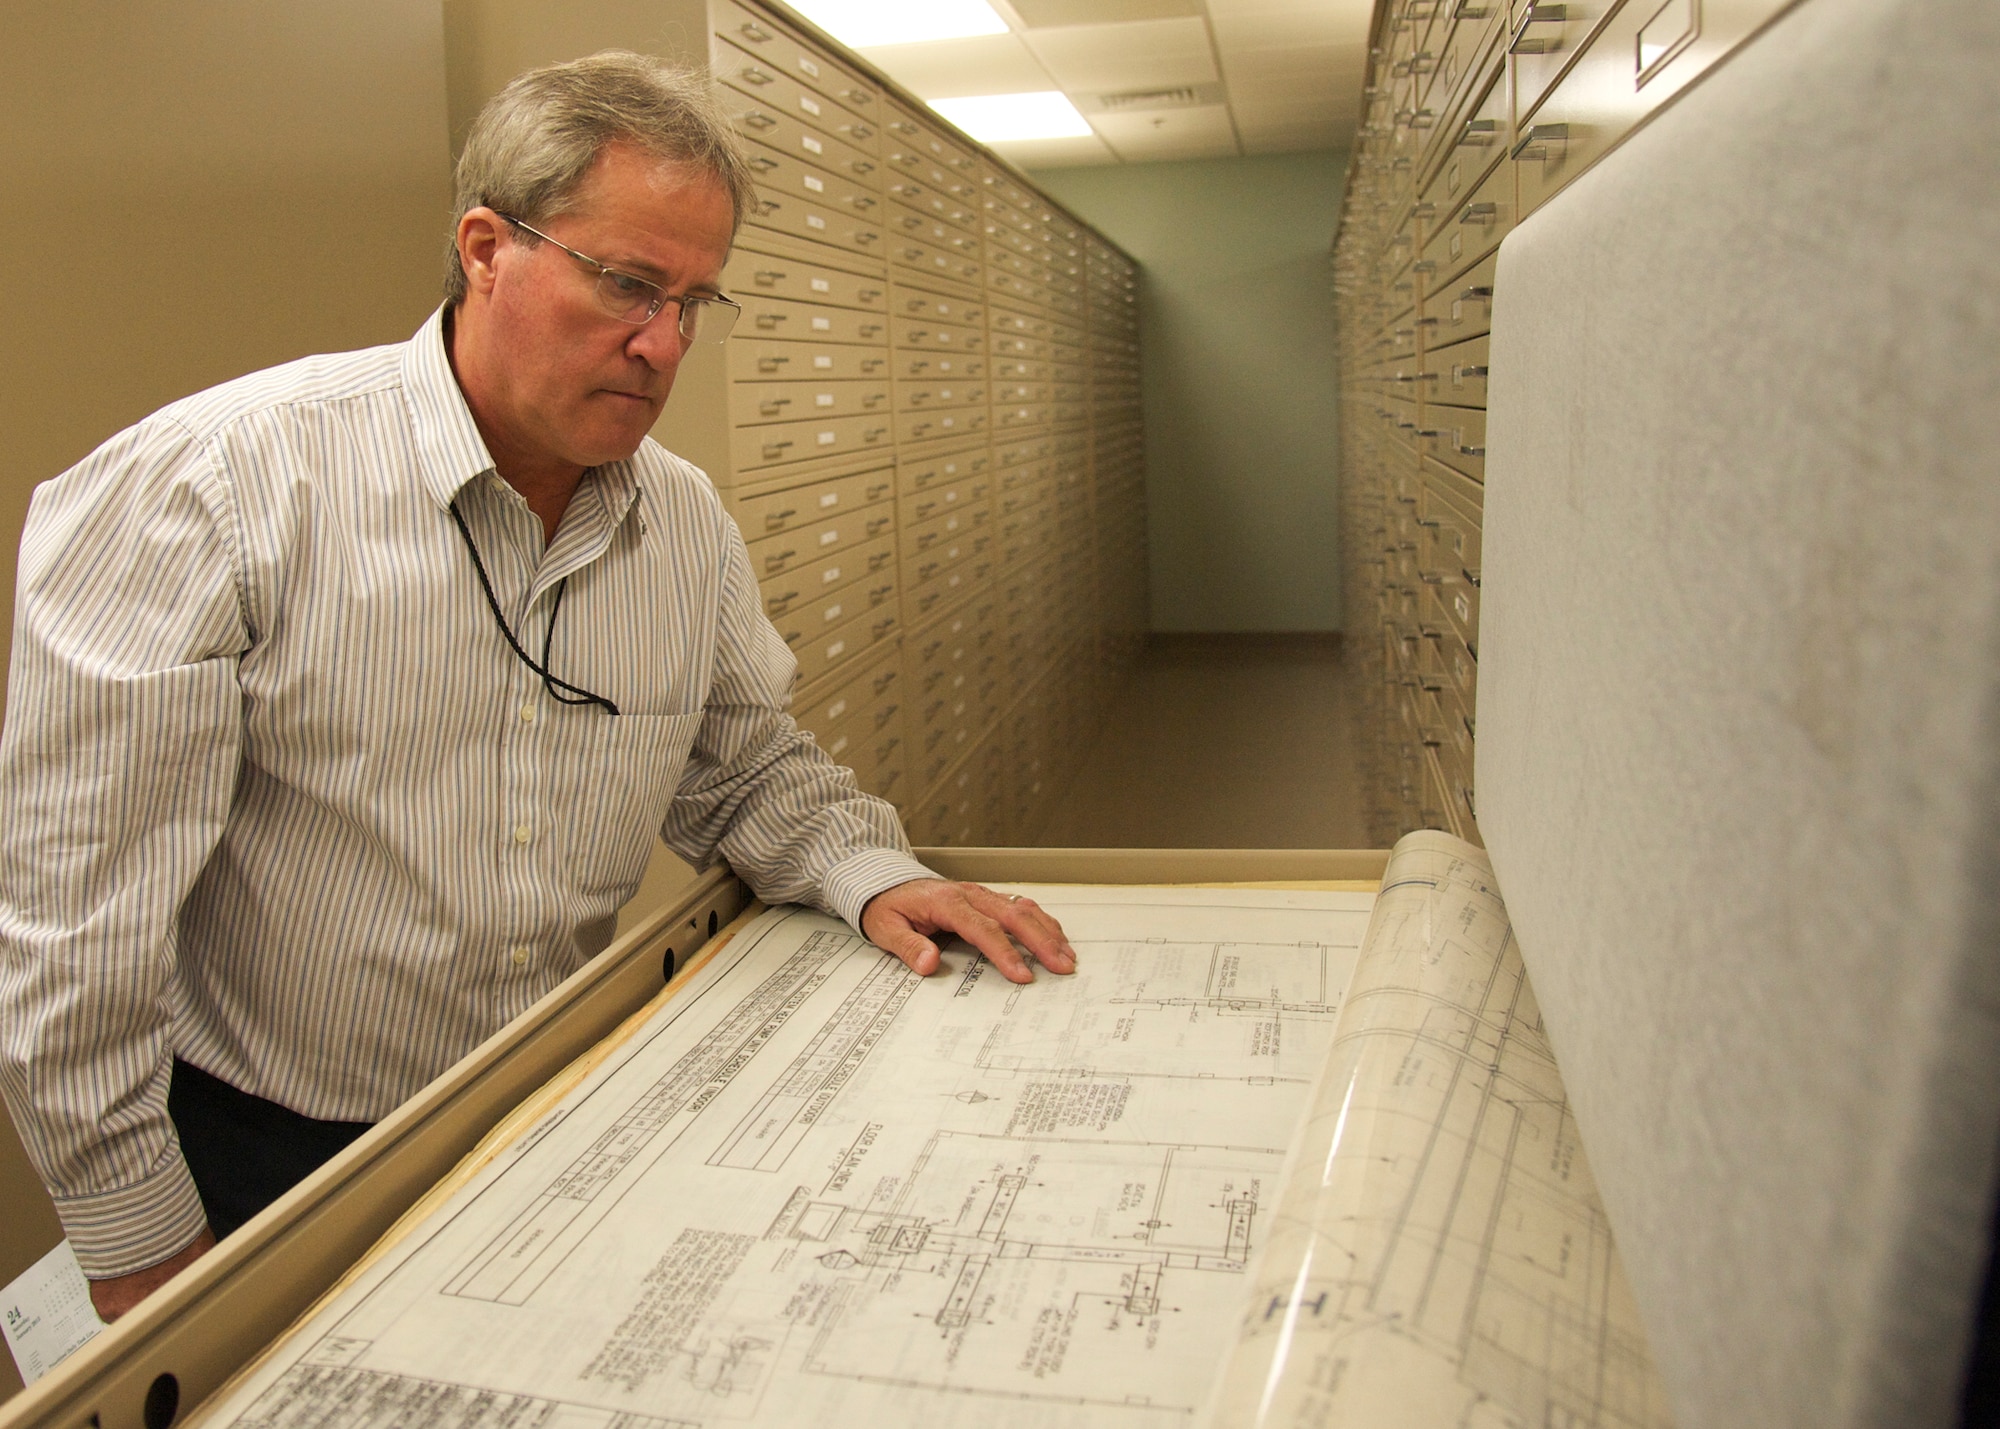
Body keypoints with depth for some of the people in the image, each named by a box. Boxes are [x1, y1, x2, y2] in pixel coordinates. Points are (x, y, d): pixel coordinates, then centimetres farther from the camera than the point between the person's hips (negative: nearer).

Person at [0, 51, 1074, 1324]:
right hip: (268, 1168, -4)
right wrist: (139, 1244, -13)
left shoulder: (690, 526, -2)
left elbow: (750, 768, 10)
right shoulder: (213, 482, -20)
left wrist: (874, 876, -11)